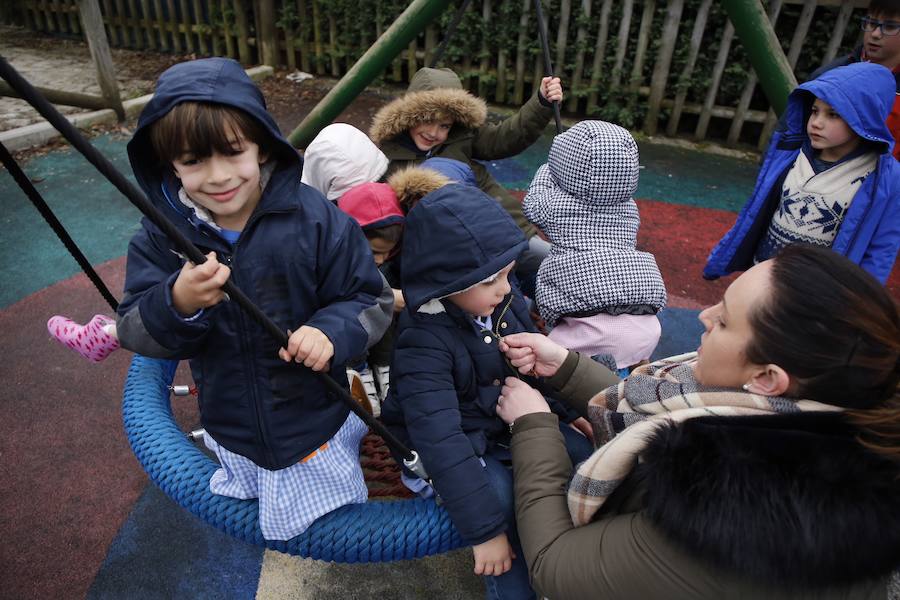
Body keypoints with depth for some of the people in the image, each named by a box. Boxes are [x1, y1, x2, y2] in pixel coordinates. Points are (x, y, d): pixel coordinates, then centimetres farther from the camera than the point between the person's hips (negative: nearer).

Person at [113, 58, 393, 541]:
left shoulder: (315, 220, -22)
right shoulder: (161, 235, -13)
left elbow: (371, 300, -15)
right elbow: (136, 334, -14)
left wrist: (332, 332, -35)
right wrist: (178, 304, -36)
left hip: (315, 425, -3)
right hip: (231, 434, 3)